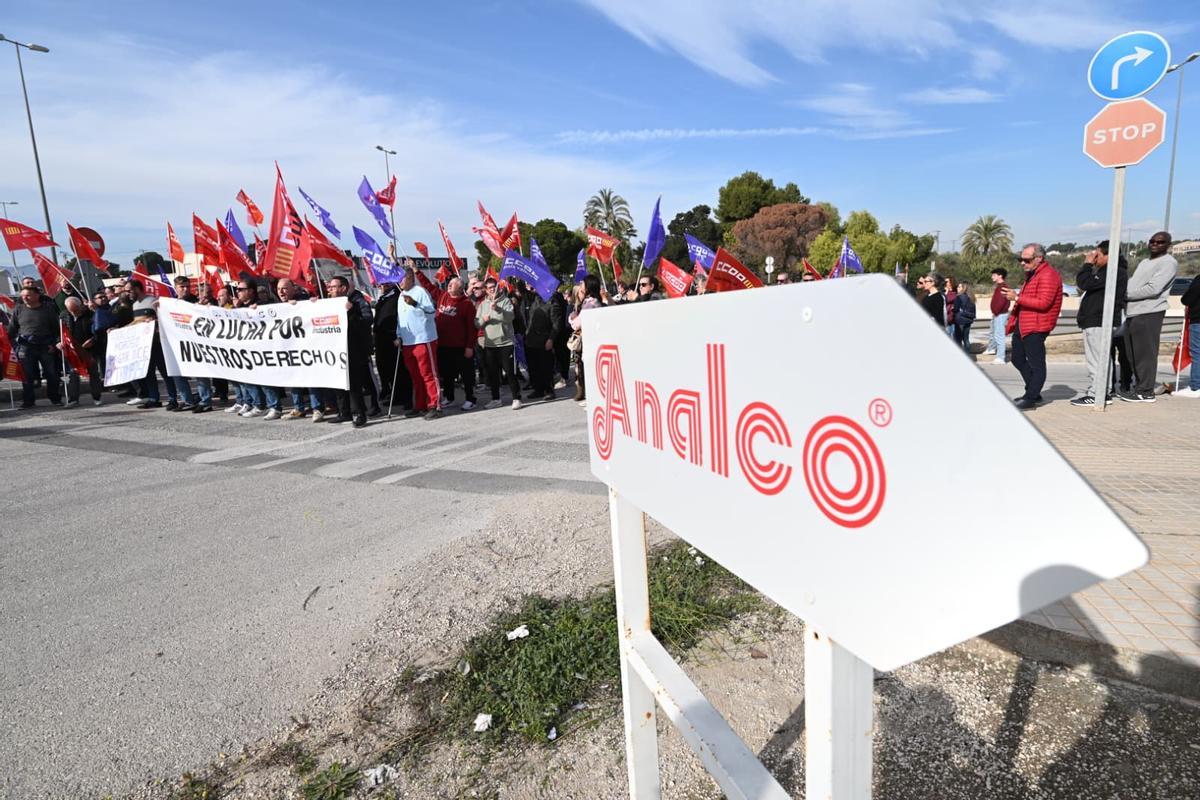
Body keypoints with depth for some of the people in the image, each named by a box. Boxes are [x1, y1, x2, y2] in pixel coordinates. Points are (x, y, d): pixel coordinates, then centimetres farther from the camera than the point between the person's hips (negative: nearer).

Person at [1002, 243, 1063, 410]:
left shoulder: (1048, 276, -14)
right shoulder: (1031, 274, 19)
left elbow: (1043, 303, -23)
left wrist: (1017, 298, -22)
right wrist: (1012, 321, 21)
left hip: (1036, 327, -11)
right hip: (1022, 324, 11)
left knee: (1036, 364, -5)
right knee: (1018, 359, 16)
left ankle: (1030, 399, -2)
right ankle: (1033, 393, 27)